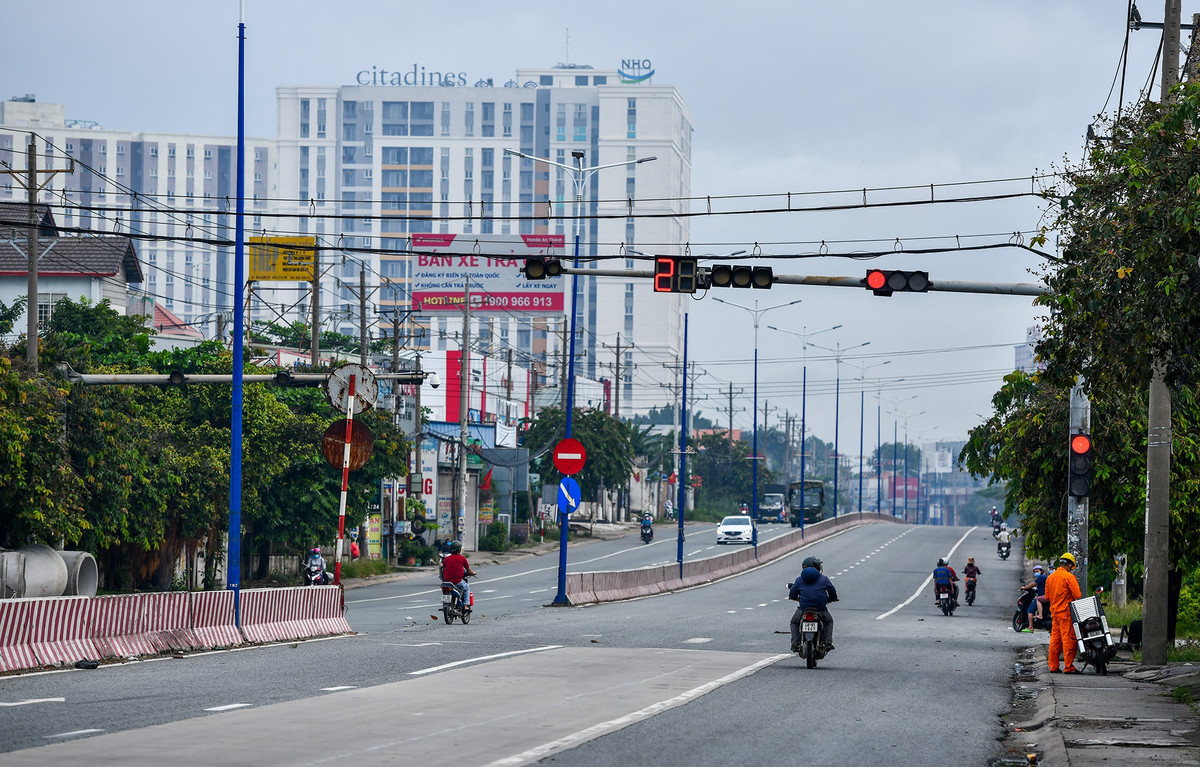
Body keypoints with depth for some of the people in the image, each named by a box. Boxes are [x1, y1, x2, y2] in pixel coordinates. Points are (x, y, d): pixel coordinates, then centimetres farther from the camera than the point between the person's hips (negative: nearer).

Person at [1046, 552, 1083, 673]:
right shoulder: (1069, 577, -12)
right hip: (1066, 613, -7)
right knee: (1068, 639, -5)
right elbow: (1077, 595, -13)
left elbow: (1047, 596, 15)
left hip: (1054, 612, 7)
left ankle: (1053, 666, 12)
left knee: (1055, 639, 10)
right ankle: (1068, 667, -6)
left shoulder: (1050, 577, 10)